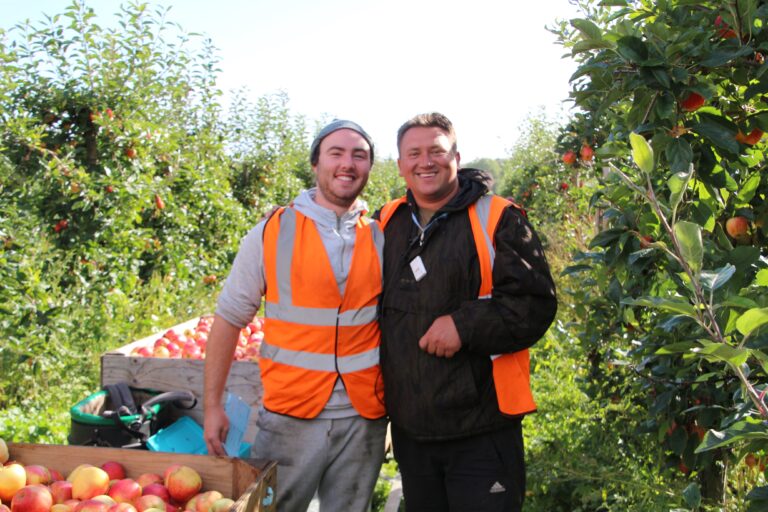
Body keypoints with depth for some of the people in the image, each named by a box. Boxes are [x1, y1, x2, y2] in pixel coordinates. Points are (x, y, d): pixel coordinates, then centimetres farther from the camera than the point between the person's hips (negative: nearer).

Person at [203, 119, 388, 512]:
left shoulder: (382, 240, 3)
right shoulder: (273, 232, -3)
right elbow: (229, 318, 1)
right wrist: (212, 405, -3)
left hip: (364, 420, 2)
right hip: (291, 416, -2)